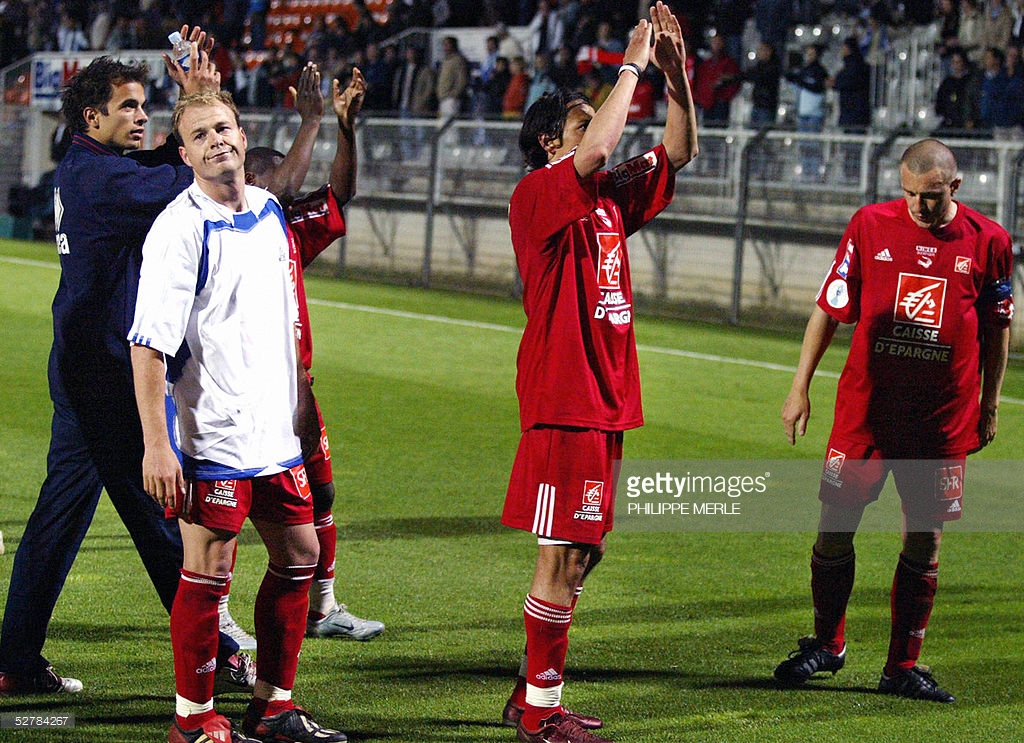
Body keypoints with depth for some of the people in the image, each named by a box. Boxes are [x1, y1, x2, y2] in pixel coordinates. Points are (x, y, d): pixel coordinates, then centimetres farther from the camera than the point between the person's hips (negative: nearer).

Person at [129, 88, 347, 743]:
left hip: (277, 430, 8)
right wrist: (156, 444, -22)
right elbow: (148, 345, -17)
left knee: (299, 556, 12)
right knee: (208, 572, -3)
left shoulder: (270, 211, 9)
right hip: (213, 436, -8)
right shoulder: (179, 229, -14)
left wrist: (302, 401, 22)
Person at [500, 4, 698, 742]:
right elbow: (597, 153, -26)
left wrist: (677, 73, 4)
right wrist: (632, 64, -17)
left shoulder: (608, 197, 16)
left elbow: (679, 153, 18)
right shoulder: (538, 194, -9)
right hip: (565, 397, -9)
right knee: (564, 557, -7)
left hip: (605, 398, 9)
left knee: (583, 552, 14)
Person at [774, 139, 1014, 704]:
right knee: (836, 524, 0)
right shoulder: (871, 225, -1)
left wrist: (989, 406, 12)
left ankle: (903, 667, 14)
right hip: (865, 403, 0)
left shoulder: (987, 241, 0)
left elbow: (996, 329, 11)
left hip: (943, 417, 0)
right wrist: (800, 387, 4)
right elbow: (829, 308, 5)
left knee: (925, 537, 3)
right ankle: (827, 644, 22)